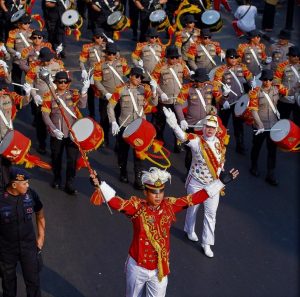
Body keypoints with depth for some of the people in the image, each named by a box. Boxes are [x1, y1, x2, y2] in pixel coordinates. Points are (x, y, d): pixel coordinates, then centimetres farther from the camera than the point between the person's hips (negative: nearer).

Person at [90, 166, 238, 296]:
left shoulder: (170, 206, -8)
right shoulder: (137, 206, -17)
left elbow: (196, 198, -7)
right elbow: (116, 202, -33)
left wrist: (222, 181, -9)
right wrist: (99, 185, -50)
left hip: (160, 268, 2)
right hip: (137, 267, -2)